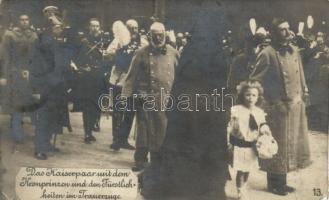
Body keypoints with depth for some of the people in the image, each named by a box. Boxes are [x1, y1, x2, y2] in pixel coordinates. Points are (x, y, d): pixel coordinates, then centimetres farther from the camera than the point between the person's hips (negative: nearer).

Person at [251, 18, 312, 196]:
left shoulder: (294, 51, 7)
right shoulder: (268, 54, -15)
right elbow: (254, 80, -10)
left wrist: (304, 94, 13)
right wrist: (269, 99, -7)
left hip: (296, 106, 7)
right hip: (278, 107, -7)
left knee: (292, 144, 14)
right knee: (277, 147, 3)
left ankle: (281, 182, 28)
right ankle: (274, 184, 18)